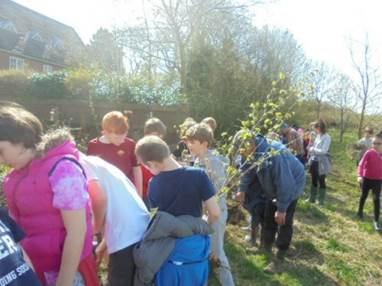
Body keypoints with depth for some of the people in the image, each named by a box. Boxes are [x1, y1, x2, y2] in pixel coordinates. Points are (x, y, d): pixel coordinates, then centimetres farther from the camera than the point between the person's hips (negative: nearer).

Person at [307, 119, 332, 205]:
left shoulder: (327, 137, -15)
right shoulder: (317, 136, 8)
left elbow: (323, 151, -22)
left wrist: (313, 149, -14)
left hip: (321, 163, -8)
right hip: (314, 161, 8)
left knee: (321, 181, 4)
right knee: (314, 180, 15)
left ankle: (321, 200, 15)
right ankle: (312, 198, 26)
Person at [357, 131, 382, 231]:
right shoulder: (369, 153, -14)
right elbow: (361, 164, -21)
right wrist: (359, 176, -33)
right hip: (366, 179, -1)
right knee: (364, 196, 16)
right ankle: (360, 211, 39)